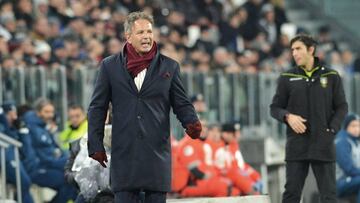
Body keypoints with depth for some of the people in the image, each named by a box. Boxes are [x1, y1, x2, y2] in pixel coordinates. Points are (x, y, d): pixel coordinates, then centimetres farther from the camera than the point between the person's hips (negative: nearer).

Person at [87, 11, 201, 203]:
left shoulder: (169, 67, 8)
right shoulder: (110, 66, 7)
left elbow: (182, 104, 9)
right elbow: (97, 107, 9)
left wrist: (192, 123, -12)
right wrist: (95, 145, 3)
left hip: (157, 152, 1)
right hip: (124, 154, 0)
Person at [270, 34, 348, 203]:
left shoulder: (331, 77, 5)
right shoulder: (287, 78, 7)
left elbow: (341, 107, 7)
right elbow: (275, 108, 10)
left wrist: (332, 129, -7)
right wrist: (288, 116, -11)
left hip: (323, 145, -1)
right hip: (296, 144, 1)